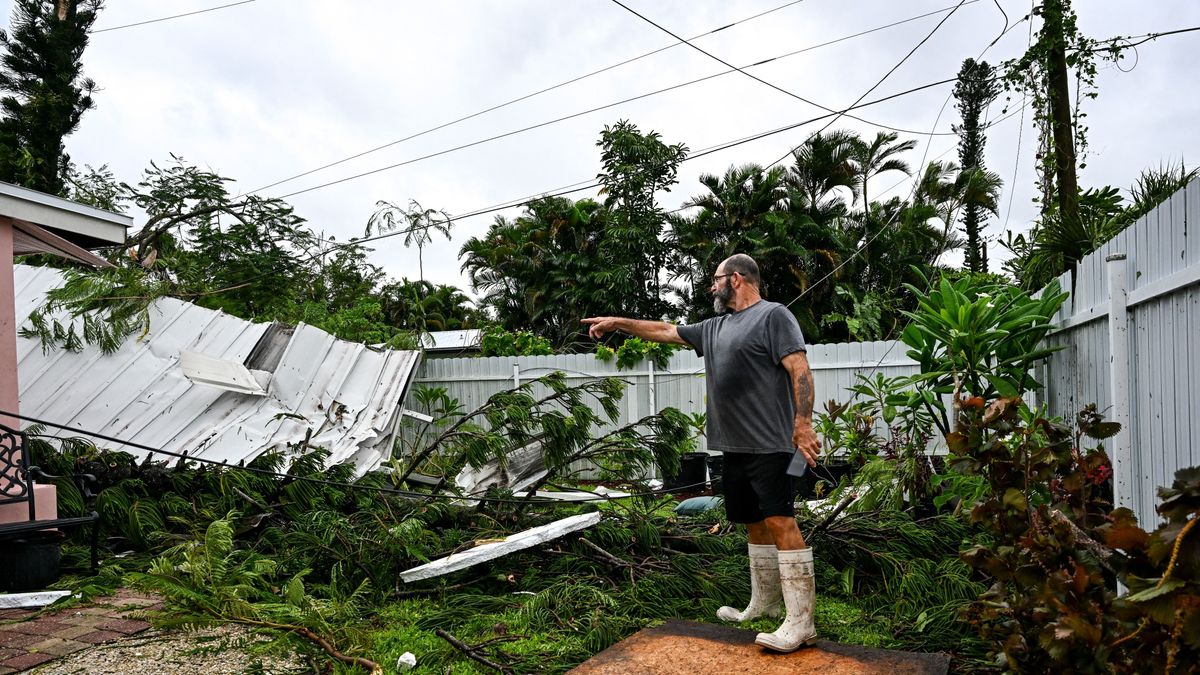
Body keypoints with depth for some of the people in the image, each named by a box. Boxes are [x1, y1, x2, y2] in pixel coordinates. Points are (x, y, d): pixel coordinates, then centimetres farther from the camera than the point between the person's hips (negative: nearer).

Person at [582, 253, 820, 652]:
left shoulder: (773, 315, -4)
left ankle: (800, 623, -9)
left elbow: (800, 370, -13)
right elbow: (664, 331, 27)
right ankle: (763, 605, 24)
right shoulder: (715, 328, 20)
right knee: (755, 524, 13)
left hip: (769, 444, -8)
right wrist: (618, 323, 28)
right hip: (734, 445, 8)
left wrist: (803, 423, -23)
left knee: (779, 522, -11)